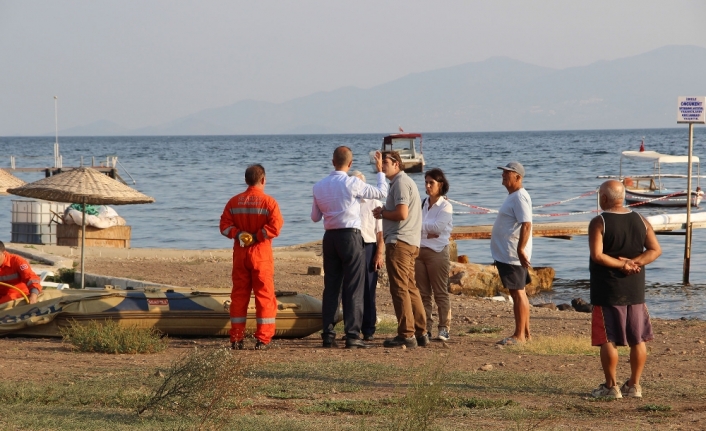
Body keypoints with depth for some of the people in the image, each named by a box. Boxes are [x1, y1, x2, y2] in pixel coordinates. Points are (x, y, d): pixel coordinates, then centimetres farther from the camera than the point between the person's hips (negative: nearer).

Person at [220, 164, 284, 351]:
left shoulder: (234, 201, 6)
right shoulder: (268, 202, -7)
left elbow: (225, 225, -1)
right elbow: (275, 226, -18)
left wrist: (238, 234, -9)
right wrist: (257, 236, -10)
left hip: (239, 253, 4)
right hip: (261, 253, -4)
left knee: (239, 295, 8)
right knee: (264, 295, 1)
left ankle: (236, 339, 8)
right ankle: (263, 339, -2)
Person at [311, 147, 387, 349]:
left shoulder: (319, 187, 5)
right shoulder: (352, 183, -10)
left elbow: (315, 217, 14)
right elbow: (381, 192, 0)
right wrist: (380, 171, 15)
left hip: (330, 237, 5)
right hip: (350, 236, -5)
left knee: (331, 287, 9)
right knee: (353, 287, -3)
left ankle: (328, 335, 7)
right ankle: (352, 335, -6)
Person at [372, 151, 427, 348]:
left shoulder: (400, 183, -11)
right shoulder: (405, 181, 21)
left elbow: (402, 214, -22)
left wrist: (382, 213, -7)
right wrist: (384, 212, 8)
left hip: (399, 242, -11)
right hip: (411, 242, 11)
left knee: (399, 289, -9)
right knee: (410, 288, 14)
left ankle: (406, 335, -10)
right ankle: (421, 332, 15)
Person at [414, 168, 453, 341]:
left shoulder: (446, 207, -3)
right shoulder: (422, 204, 14)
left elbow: (438, 227, -15)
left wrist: (419, 225, -8)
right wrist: (428, 233, -11)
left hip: (437, 252, -6)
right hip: (420, 251, 6)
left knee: (440, 293, -3)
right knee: (423, 293, 5)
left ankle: (444, 328, -2)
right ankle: (425, 328, 8)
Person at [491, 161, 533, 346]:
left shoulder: (519, 197, -16)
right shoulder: (513, 197, 17)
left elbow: (526, 225, -25)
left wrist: (520, 249, -30)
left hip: (513, 255, -11)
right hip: (506, 253, 11)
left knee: (517, 293, -8)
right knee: (519, 293, 14)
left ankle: (519, 335, -6)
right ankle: (525, 332, 20)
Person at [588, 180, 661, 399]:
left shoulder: (599, 223, -11)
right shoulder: (640, 221, 5)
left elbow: (597, 255, -20)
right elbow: (655, 250, 1)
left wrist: (621, 264, -10)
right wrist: (633, 262, -7)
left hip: (607, 291, -5)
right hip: (635, 290, 5)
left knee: (608, 340, 2)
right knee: (638, 339, 12)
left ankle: (611, 386, 3)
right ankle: (634, 385, 15)